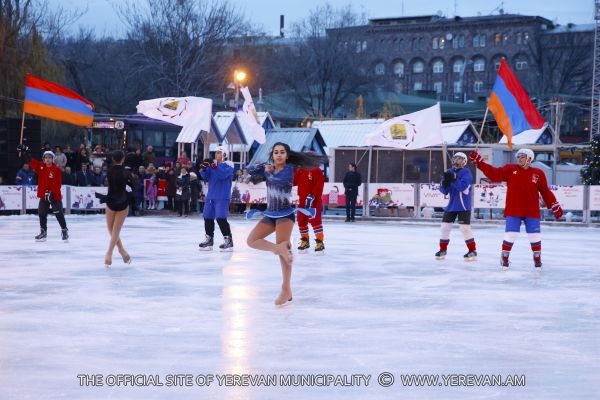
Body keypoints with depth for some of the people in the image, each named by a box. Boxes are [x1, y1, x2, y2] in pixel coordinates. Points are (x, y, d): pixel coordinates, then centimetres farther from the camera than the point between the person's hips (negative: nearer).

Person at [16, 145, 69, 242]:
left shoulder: (57, 170, -12)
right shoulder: (40, 167, 6)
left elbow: (57, 183, -17)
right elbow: (32, 161, 6)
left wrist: (51, 192, -26)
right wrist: (25, 152, -3)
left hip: (55, 195, -6)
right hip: (43, 195, 6)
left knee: (59, 214, -5)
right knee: (42, 214, 10)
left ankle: (64, 231, 5)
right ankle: (43, 232, 21)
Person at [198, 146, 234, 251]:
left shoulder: (228, 165, -7)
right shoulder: (212, 164, 12)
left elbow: (223, 175, -24)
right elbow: (206, 177, 7)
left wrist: (215, 167, -34)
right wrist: (203, 169, -12)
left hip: (222, 197, -7)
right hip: (211, 196, 7)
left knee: (221, 218, -15)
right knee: (208, 218, 10)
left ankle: (228, 241, -10)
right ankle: (209, 240, 22)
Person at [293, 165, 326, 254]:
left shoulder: (317, 171, -12)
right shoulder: (299, 170, 9)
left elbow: (319, 185, -18)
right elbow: (294, 181, 9)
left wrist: (312, 196, -25)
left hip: (315, 201, -7)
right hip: (302, 200, 7)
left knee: (315, 220, -13)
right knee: (301, 220, 10)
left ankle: (320, 242, -8)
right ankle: (305, 241, 24)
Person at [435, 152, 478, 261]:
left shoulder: (466, 172, -9)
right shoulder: (449, 172, 8)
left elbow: (462, 187, -24)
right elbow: (444, 191, 5)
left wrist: (453, 178, -32)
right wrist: (444, 181, -16)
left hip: (463, 206, -6)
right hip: (451, 204, 6)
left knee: (464, 227, -11)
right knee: (445, 226, 6)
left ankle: (473, 251, -3)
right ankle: (443, 250, 18)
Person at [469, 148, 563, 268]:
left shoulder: (538, 173, 2)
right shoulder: (510, 169, 2)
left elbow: (546, 192, 5)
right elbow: (494, 174, -3)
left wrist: (555, 206, 3)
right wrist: (479, 162, -10)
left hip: (532, 211, 1)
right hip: (513, 211, 0)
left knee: (535, 236, 4)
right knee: (510, 235, -2)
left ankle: (537, 258, 22)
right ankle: (504, 257, 16)